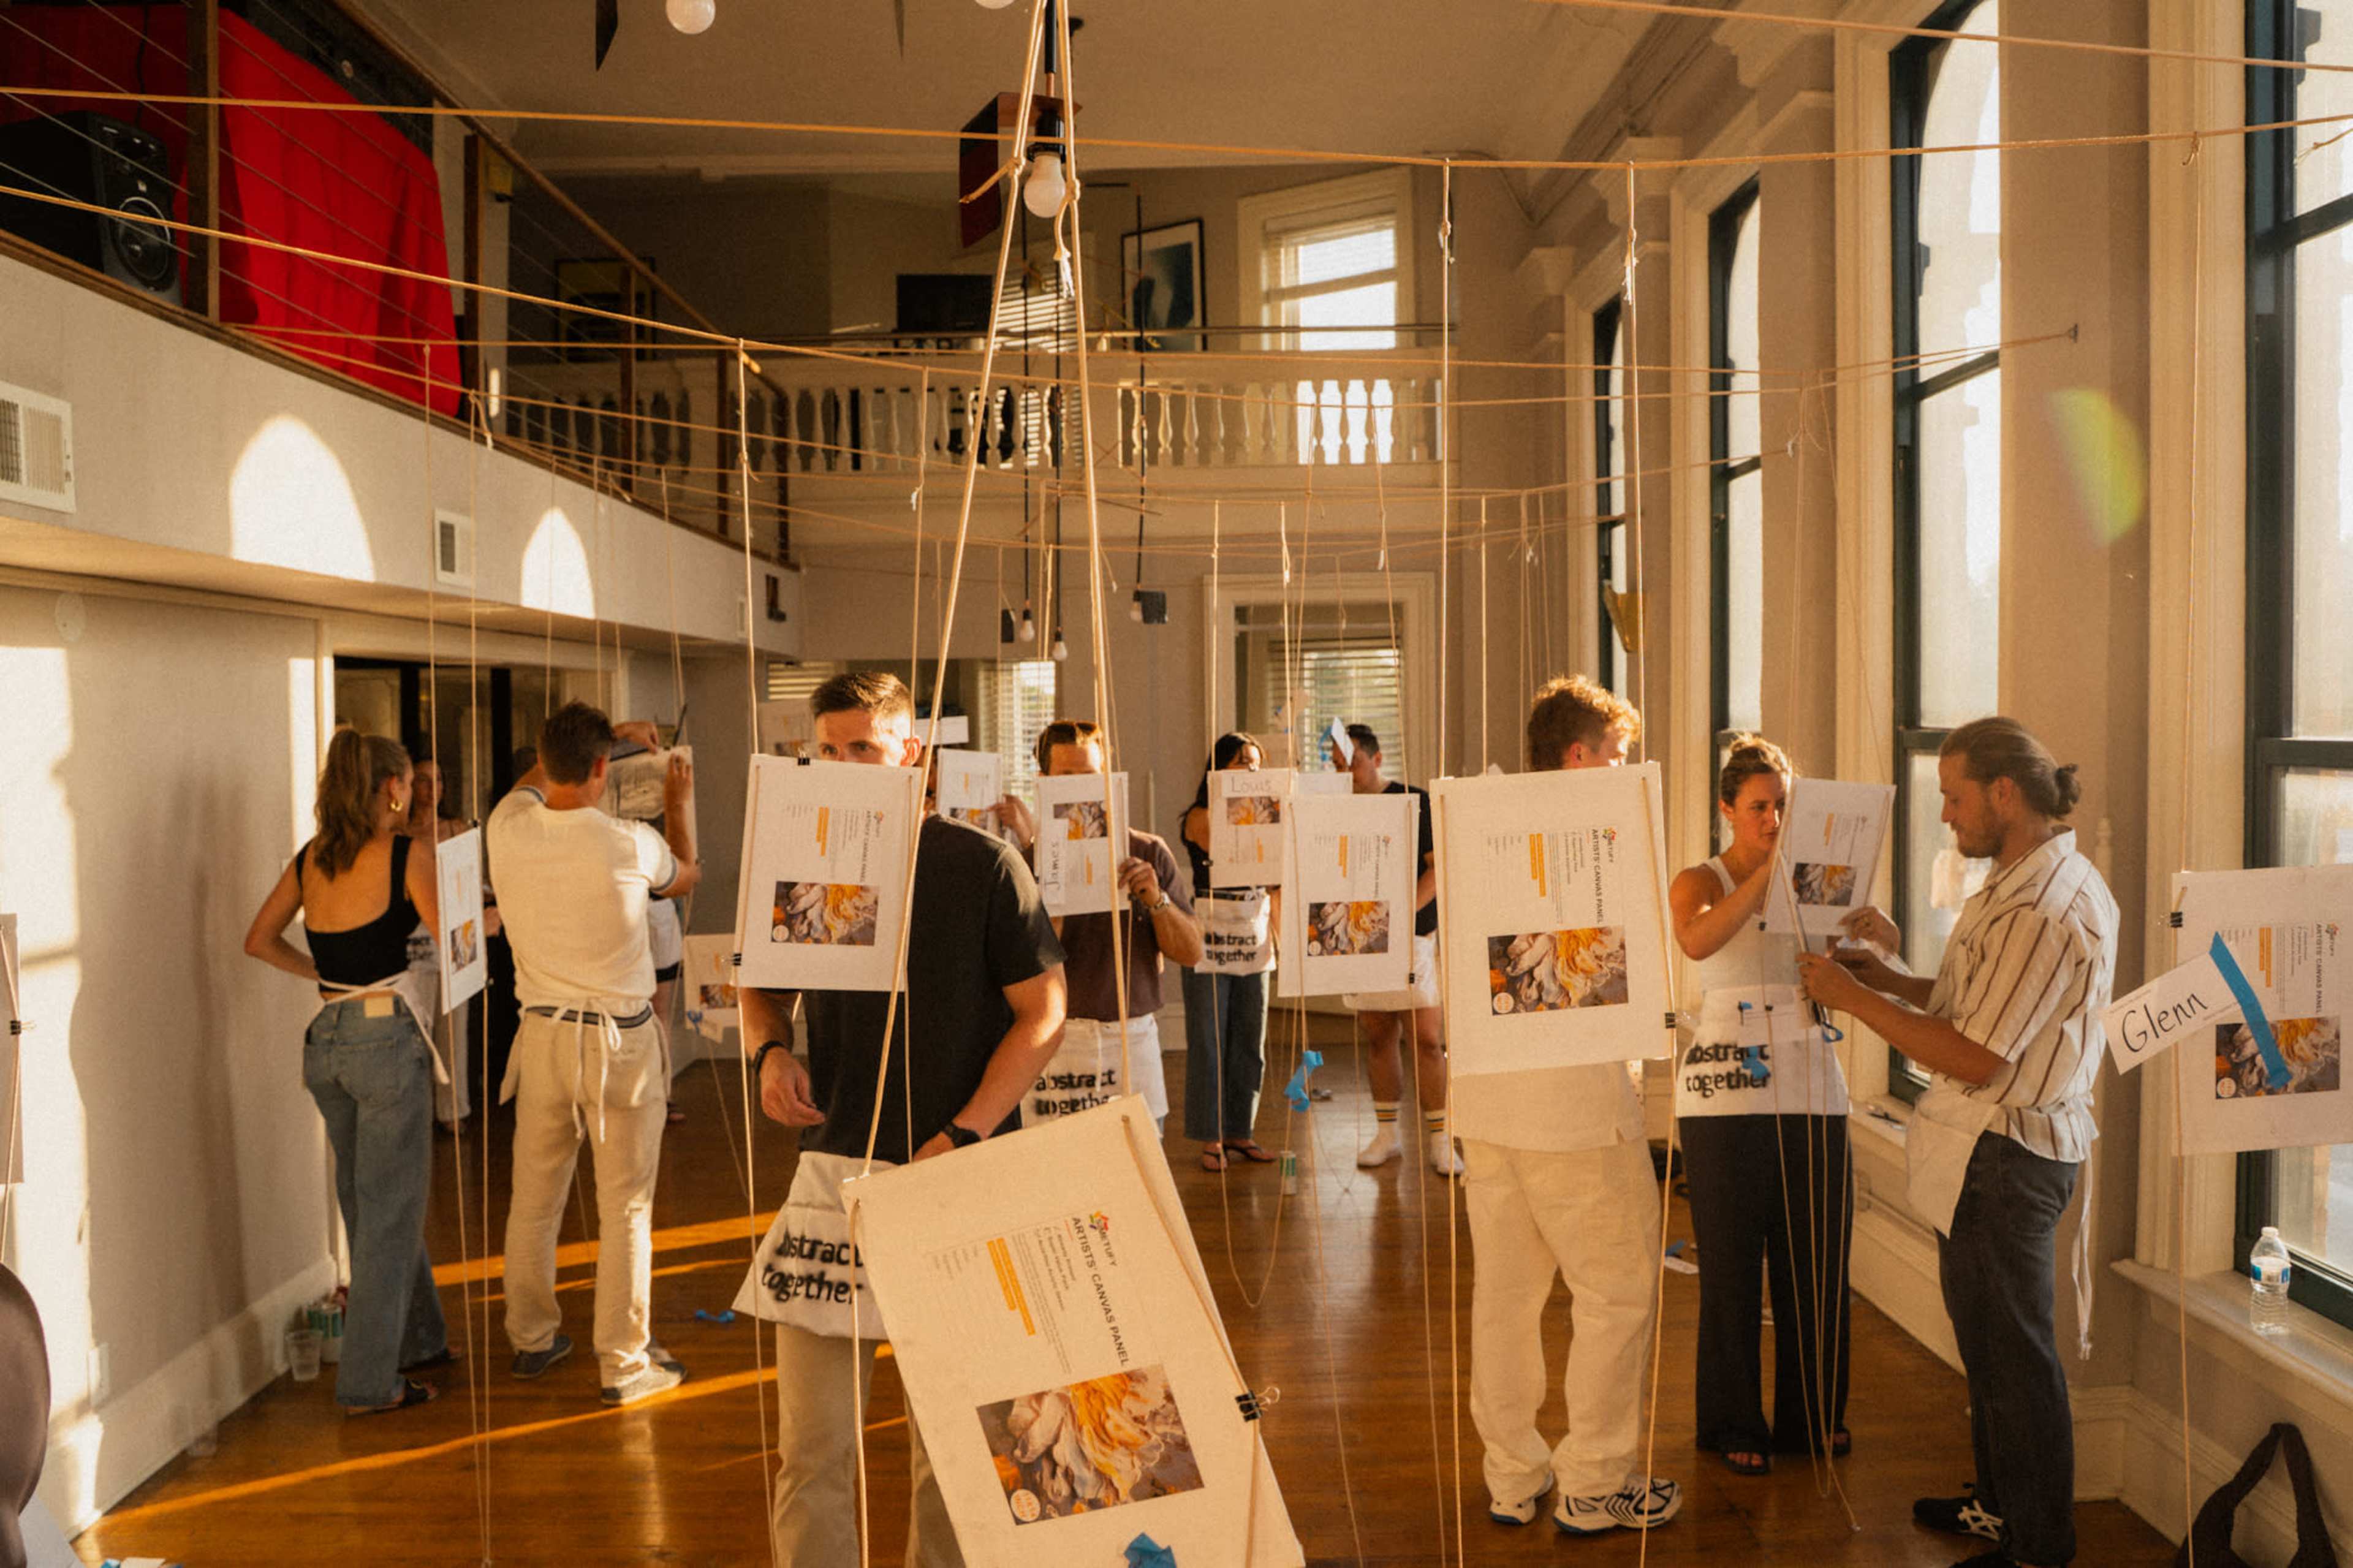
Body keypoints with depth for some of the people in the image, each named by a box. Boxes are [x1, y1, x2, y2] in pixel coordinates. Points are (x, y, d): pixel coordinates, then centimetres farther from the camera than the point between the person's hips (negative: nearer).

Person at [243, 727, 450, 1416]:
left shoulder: (309, 860, 7)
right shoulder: (403, 857, -12)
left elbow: (260, 940, 17)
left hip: (326, 1040, 7)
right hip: (386, 1036, -7)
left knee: (369, 1203, 19)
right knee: (389, 1211, 2)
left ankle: (418, 1340, 34)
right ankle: (369, 1381, 6)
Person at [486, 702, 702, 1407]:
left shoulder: (509, 829, -6)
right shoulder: (630, 845, -17)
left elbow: (532, 778, 20)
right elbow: (687, 873, 7)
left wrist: (607, 734, 30)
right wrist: (679, 801, 23)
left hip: (543, 1033, 5)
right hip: (619, 1039, -4)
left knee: (534, 1197, 17)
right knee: (625, 1207, 4)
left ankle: (531, 1338, 32)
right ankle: (624, 1363, 11)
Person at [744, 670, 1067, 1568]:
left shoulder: (982, 865, -5)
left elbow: (1044, 1013, -5)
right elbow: (762, 986, 20)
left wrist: (963, 1138, -15)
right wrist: (769, 1050, -3)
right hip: (832, 1171, 3)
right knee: (812, 1447, 5)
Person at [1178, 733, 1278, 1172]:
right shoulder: (1199, 817, -3)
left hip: (1254, 940, 6)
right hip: (1209, 939, -6)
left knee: (1250, 1043, 8)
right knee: (1209, 1043, -1)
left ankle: (1240, 1131, 19)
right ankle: (1211, 1139, 7)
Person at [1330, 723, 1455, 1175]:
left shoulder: (1414, 802, -3)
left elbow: (1440, 866, -7)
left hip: (1411, 934, -4)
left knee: (1426, 1037, -6)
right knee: (1377, 1036, 10)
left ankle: (1439, 1140, 1)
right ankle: (1386, 1134, 21)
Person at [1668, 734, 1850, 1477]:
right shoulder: (1700, 882, 0)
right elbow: (1697, 941, -23)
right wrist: (1765, 874, -27)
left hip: (1811, 1082, 3)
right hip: (1728, 1088, -3)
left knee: (1814, 1255, 9)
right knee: (1732, 1261, 3)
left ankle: (1812, 1414, 25)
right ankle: (1733, 1424, 17)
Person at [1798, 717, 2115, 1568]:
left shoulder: (2042, 909, -24)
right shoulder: (2043, 881, 11)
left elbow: (1976, 1057, -25)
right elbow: (1976, 1004, 16)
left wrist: (1853, 996, -19)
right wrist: (1892, 977, 4)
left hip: (2003, 1155, -11)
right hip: (1993, 1149, 11)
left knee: (2012, 1353, 2)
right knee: (1988, 1338, 21)